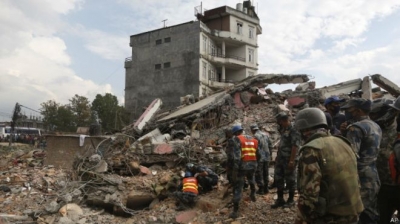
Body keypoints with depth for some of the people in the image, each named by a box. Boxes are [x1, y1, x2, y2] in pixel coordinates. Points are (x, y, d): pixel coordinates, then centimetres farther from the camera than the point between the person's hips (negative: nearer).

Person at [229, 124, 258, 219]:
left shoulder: (237, 139, -5)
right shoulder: (254, 139, 14)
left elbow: (237, 155, -14)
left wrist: (235, 169, -15)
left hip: (243, 165, -5)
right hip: (253, 164, 6)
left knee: (238, 187, 1)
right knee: (251, 179, 37)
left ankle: (235, 211, 0)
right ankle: (253, 194, 53)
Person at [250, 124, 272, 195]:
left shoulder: (255, 136, -14)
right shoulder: (265, 135, 7)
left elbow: (256, 148, -20)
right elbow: (270, 145, 8)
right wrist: (269, 154, 15)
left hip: (259, 158, -7)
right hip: (267, 157, 7)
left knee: (259, 174, 4)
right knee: (266, 173, 16)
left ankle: (261, 189, 8)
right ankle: (266, 188, 23)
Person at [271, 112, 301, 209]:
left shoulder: (293, 130, -16)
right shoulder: (284, 130, 13)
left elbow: (295, 146, -21)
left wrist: (291, 161, -23)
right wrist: (277, 156, 18)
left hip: (289, 160, -9)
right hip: (280, 160, 9)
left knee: (290, 180, 4)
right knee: (278, 179, 11)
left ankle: (291, 200, 17)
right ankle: (280, 199, 22)